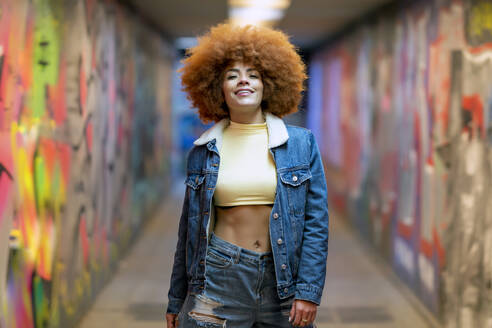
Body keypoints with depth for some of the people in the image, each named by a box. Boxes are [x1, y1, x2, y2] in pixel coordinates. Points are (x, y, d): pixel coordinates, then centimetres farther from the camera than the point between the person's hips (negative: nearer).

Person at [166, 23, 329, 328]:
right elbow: (189, 229, 10)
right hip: (219, 277, 1)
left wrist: (309, 291, -8)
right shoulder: (203, 151, 5)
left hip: (283, 280, 0)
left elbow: (316, 222, 0)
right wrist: (176, 302, 11)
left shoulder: (301, 143, 2)